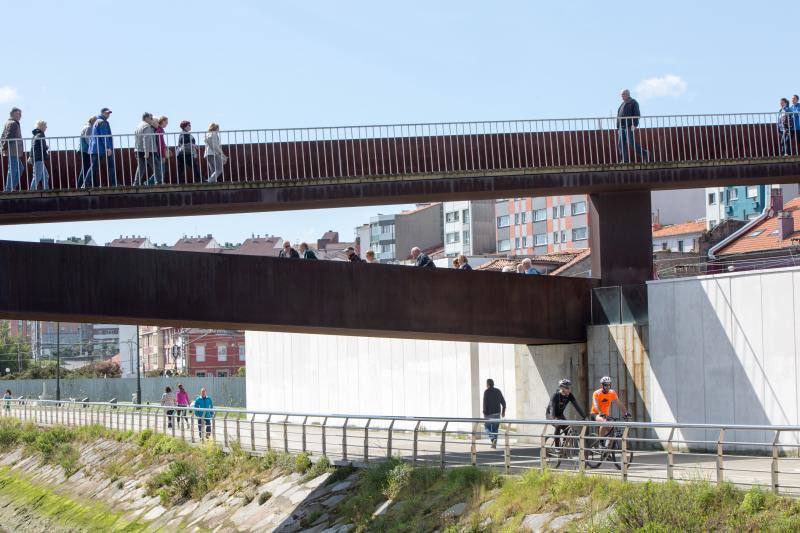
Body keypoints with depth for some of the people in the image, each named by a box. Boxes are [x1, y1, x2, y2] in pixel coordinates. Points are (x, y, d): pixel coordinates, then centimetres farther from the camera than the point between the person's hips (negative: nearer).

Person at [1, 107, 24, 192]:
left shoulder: (8, 123, 21)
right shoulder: (13, 124, -12)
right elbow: (9, 137, -20)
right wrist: (5, 147, -18)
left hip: (15, 151, 10)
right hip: (13, 151, -10)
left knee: (20, 168, 15)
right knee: (13, 169, -8)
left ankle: (13, 186, 13)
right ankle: (8, 189, -7)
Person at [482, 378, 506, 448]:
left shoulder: (486, 392, -9)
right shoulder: (498, 391, 6)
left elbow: (485, 403, -15)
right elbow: (503, 402, 8)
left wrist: (485, 413, -12)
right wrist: (503, 411, 16)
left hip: (489, 413, -4)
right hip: (497, 413, 4)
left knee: (487, 427, 8)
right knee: (495, 428, 11)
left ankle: (493, 439, -15)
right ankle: (494, 444, 7)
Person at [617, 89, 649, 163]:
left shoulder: (633, 103, -1)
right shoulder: (622, 104, 24)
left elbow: (637, 114, -11)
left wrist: (634, 125, -21)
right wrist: (618, 128, 19)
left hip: (629, 126, -8)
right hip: (622, 127, 8)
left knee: (631, 142, -15)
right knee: (621, 144, -1)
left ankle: (644, 154, 0)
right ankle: (625, 161, -3)